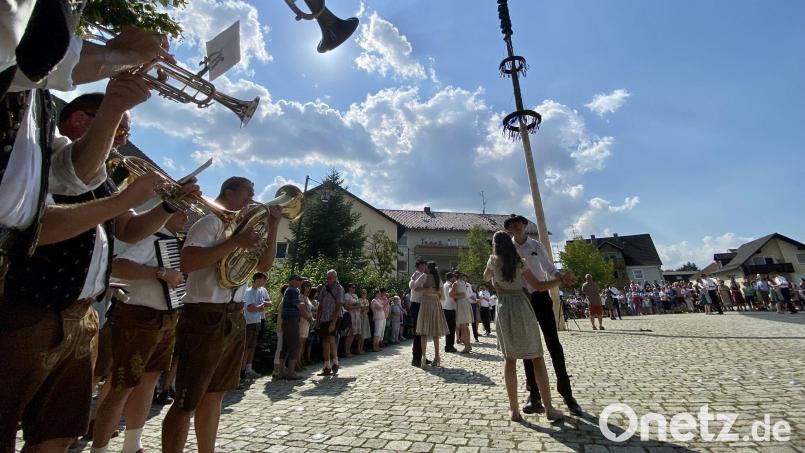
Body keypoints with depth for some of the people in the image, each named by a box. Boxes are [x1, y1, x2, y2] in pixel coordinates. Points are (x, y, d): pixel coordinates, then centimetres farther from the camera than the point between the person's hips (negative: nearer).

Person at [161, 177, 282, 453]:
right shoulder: (211, 223, -8)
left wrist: (272, 228, 4)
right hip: (205, 317, -8)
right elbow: (186, 264, -22)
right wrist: (235, 242, -24)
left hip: (234, 318, 8)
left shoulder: (242, 228, 15)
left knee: (215, 396, 18)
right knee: (187, 402, 0)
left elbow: (264, 266, 12)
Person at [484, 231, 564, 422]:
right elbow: (538, 286, -5)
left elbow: (486, 277, 23)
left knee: (509, 359, 7)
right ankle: (548, 408, 11)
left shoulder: (493, 260, 4)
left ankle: (514, 409, 10)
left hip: (503, 309, 1)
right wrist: (561, 280, -2)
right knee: (537, 357, 9)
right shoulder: (519, 262, -1)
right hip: (522, 306, -1)